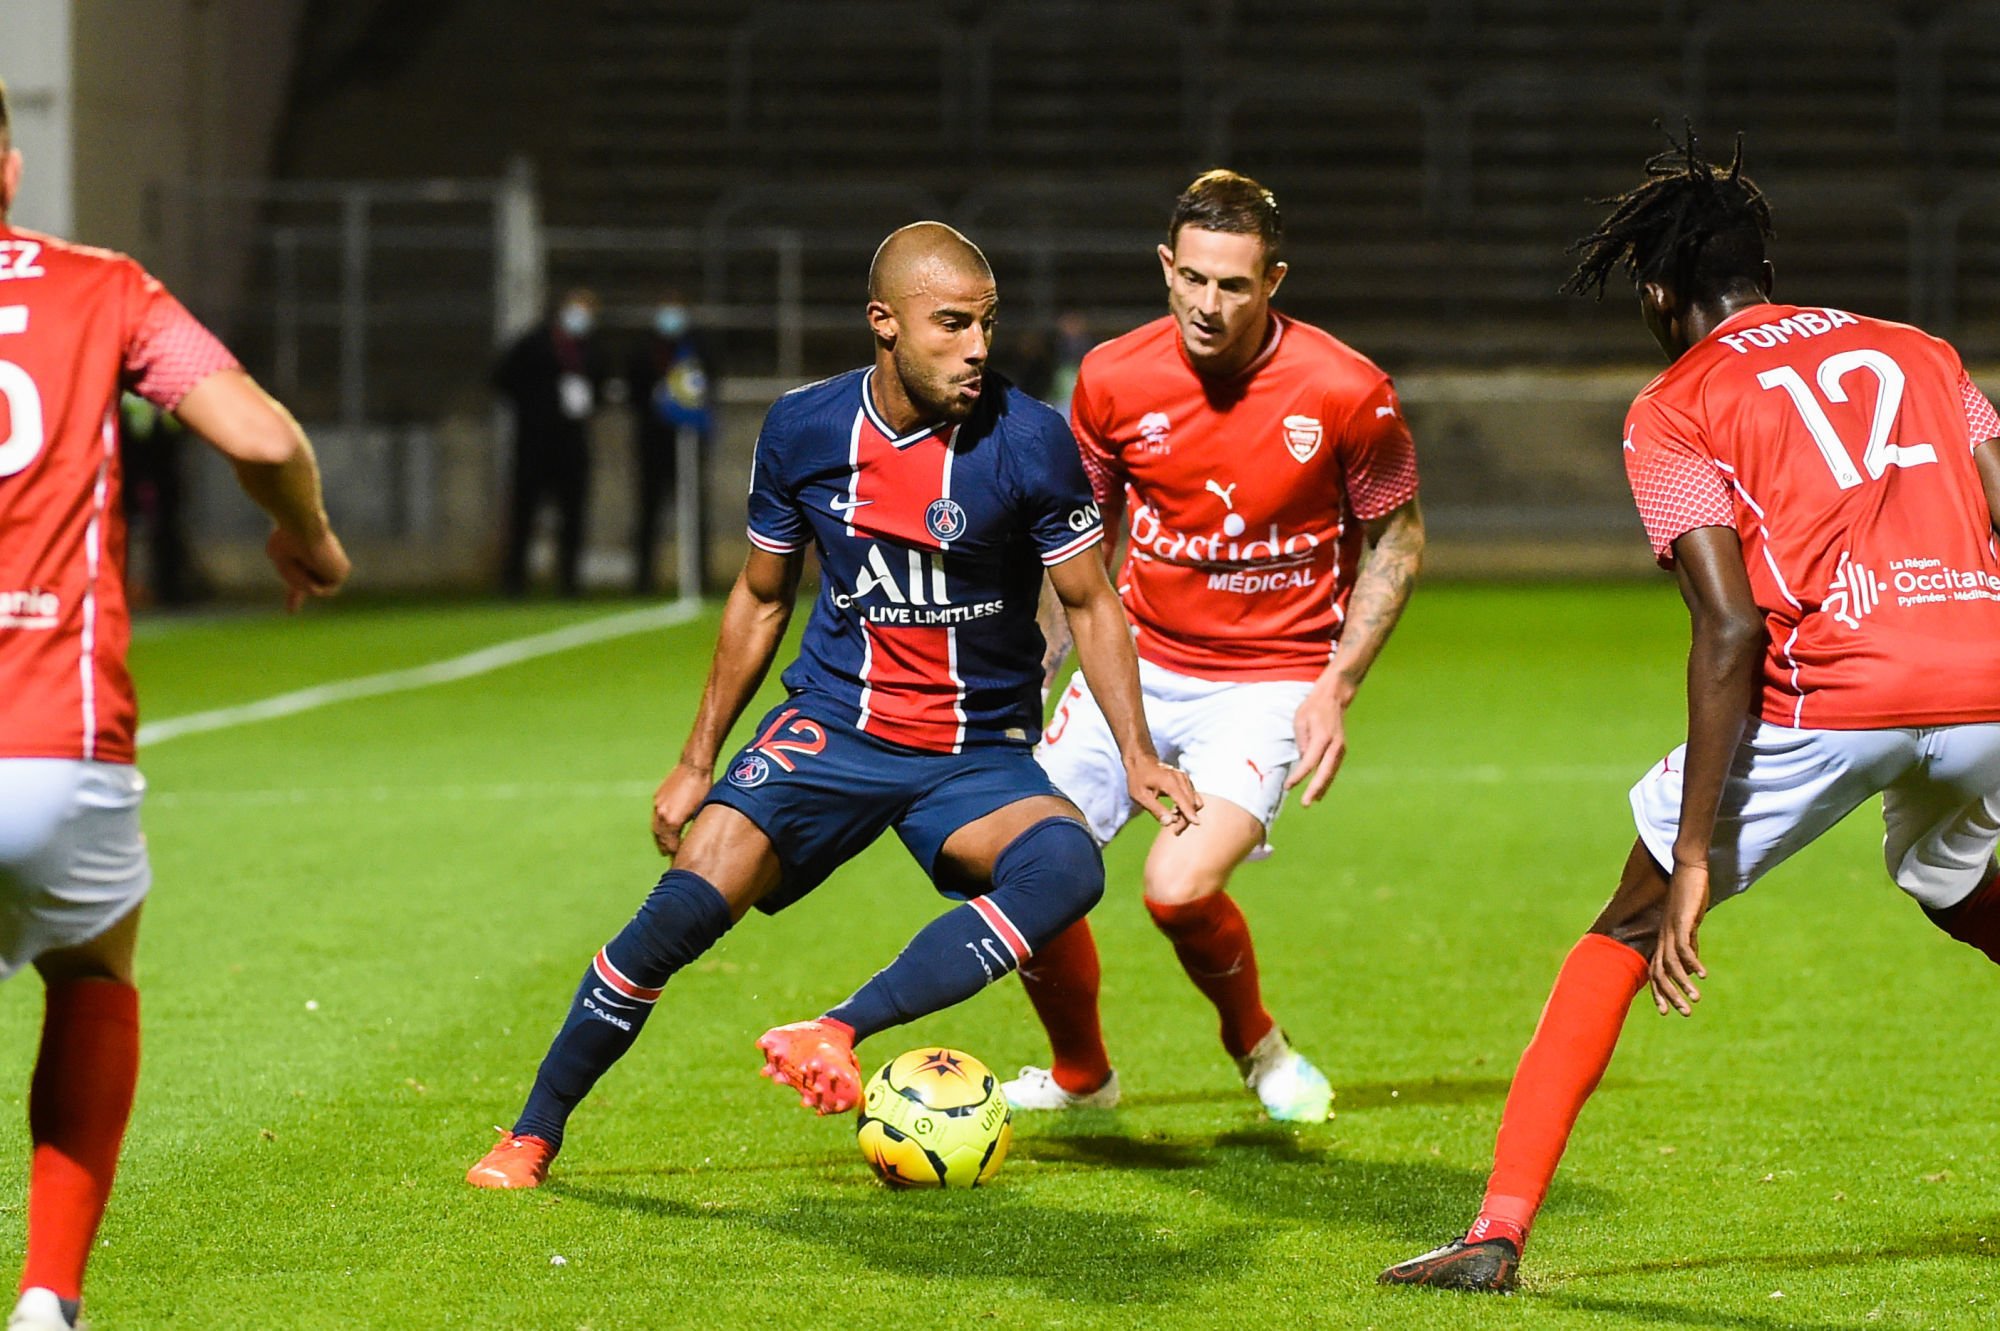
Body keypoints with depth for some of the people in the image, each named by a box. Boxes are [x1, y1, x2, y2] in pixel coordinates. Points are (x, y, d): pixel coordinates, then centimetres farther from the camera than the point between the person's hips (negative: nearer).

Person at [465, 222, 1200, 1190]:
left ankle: (838, 1034, -34)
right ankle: (532, 1135, -1)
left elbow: (1090, 604, 0)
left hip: (979, 755, -1)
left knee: (1066, 867, -33)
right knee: (691, 899, -19)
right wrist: (697, 761, 12)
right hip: (830, 725, 1)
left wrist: (1136, 755, -10)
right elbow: (761, 599, 11)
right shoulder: (804, 429, -3)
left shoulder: (1028, 440, -11)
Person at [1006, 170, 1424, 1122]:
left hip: (1270, 679, -4)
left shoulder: (1346, 392, -14)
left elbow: (1396, 541, 0)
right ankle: (1079, 1074, 25)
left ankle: (1255, 1043, 9)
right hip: (1139, 662, 4)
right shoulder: (1112, 379, -5)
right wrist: (1031, 669, 1)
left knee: (1179, 889, -24)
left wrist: (1336, 688, -9)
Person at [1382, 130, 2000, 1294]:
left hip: (1830, 698, -4)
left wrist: (1694, 859, -6)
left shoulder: (1676, 408, 8)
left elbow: (1731, 629, -4)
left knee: (1627, 934, 11)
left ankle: (1500, 1232, 4)